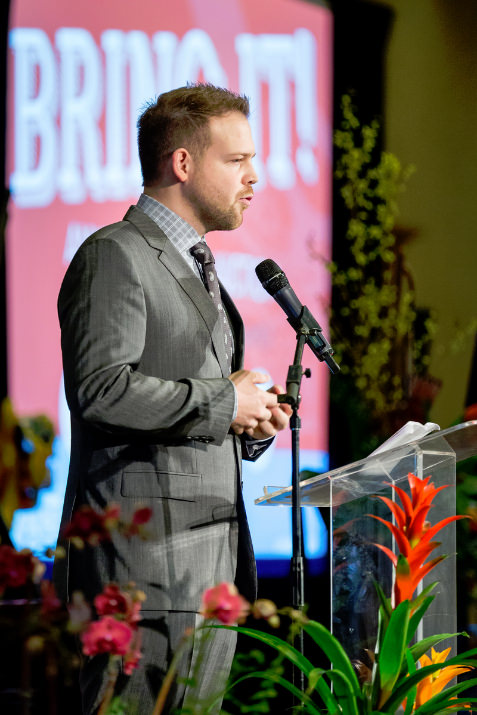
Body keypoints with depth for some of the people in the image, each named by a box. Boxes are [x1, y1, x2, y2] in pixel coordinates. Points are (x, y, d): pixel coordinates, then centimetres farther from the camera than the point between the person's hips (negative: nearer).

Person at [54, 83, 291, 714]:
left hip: (215, 556, 9)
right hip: (146, 557, -9)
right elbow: (101, 388, -20)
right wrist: (223, 401, -12)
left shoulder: (197, 267, 25)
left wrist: (252, 424, 9)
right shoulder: (115, 256, -7)